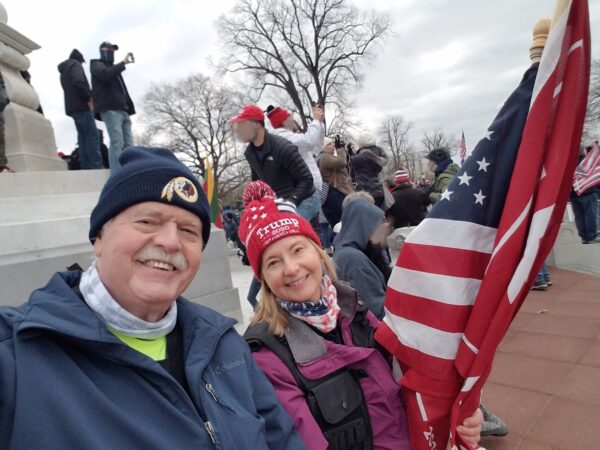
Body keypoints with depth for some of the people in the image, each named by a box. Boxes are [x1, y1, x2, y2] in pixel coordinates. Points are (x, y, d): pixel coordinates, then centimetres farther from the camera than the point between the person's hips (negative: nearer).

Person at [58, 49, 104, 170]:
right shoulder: (75, 65, 0)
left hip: (72, 107, 9)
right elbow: (78, 82, -18)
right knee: (92, 136, -14)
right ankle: (97, 166, -21)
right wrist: (89, 97, -12)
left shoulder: (63, 71, 28)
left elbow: (69, 88, 24)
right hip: (81, 106, -9)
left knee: (83, 137, 5)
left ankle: (86, 166, -1)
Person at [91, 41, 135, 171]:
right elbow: (106, 75, -13)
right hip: (110, 109, -8)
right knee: (117, 142, -20)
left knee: (128, 144, -4)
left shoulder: (113, 68, 35)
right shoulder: (97, 65, 12)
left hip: (123, 110, 8)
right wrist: (123, 63, -11)